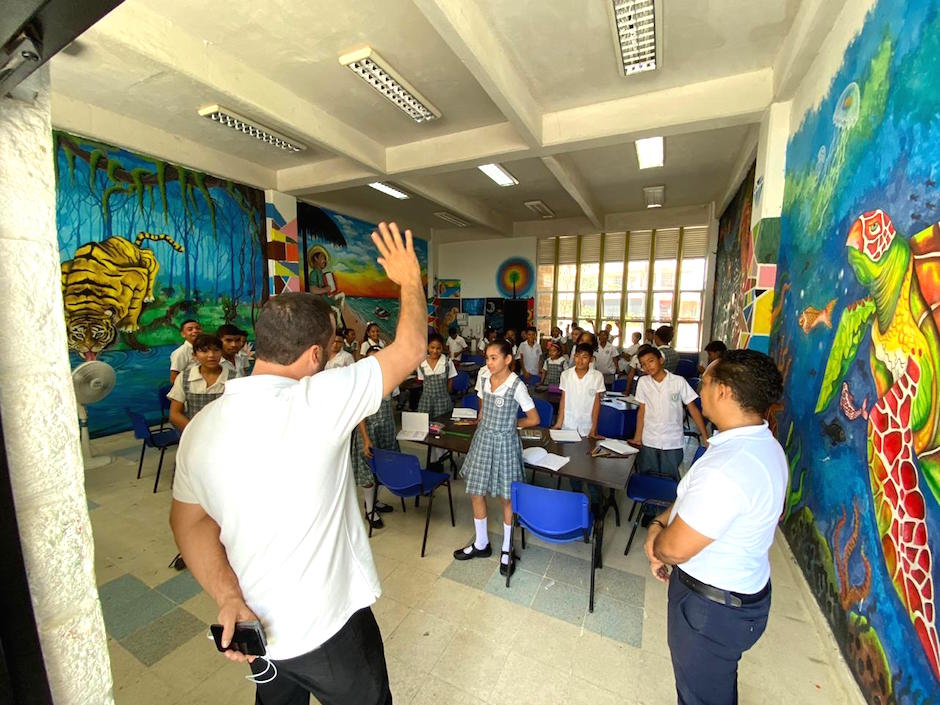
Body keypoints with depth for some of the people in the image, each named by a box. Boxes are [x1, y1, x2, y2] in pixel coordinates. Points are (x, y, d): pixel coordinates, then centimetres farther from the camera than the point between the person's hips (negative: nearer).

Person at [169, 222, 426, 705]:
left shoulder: (201, 425, -8)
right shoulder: (317, 401, -28)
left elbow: (189, 521, 0)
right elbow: (409, 349, -20)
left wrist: (229, 599, -6)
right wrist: (410, 279, -6)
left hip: (254, 625, 6)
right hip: (327, 625, -5)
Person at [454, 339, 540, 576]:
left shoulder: (516, 386, -20)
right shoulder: (483, 376, -3)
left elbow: (534, 419, -11)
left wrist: (509, 424, -1)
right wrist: (483, 421, 6)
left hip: (504, 443, -5)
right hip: (483, 439, 6)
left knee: (507, 497, 12)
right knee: (476, 493, 14)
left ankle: (506, 550, 34)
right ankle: (481, 543, 37)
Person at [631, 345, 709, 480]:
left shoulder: (679, 381, -8)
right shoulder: (643, 382, -1)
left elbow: (693, 408, -3)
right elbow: (642, 410, 3)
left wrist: (705, 437, -6)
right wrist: (637, 437, 0)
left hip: (673, 443, -2)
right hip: (649, 442, 2)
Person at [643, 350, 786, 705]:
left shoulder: (726, 470, -37)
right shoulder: (762, 444, -4)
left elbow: (675, 549, -26)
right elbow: (693, 497, 7)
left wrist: (656, 542, -6)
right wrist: (661, 522, -4)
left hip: (713, 606, -8)